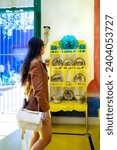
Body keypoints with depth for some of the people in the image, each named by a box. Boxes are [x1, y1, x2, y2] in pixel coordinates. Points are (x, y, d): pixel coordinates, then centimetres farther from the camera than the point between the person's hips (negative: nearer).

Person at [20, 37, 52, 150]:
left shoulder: (30, 63, 12)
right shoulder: (36, 64, -19)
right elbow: (39, 90, -24)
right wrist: (45, 109, -21)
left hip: (33, 104, 10)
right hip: (38, 106, -10)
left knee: (36, 134, 17)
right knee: (46, 138, -2)